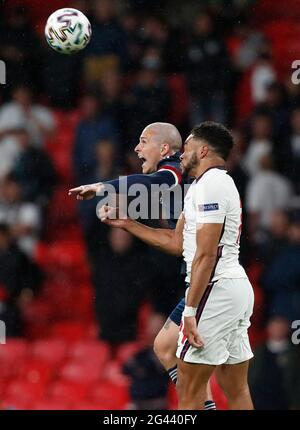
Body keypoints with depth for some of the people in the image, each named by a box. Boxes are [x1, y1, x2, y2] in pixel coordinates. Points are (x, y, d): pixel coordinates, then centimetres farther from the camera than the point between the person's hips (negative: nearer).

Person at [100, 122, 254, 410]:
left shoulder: (209, 185, -12)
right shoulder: (217, 183, 20)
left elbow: (206, 255, -19)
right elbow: (177, 243, 23)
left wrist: (190, 311, -20)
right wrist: (126, 224, 24)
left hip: (216, 289, -10)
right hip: (238, 288, 10)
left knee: (189, 389, -8)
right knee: (236, 391, 7)